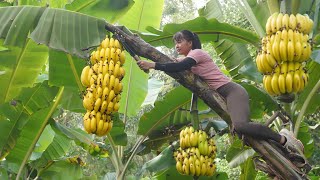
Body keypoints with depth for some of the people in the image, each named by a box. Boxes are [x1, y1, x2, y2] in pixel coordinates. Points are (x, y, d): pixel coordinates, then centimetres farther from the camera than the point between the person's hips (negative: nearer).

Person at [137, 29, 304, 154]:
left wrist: (153, 65, -24)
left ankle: (283, 139, -21)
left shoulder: (197, 53, -7)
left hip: (232, 91, -10)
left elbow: (179, 67, -23)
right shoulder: (187, 59, 21)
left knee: (240, 125, -33)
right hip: (223, 96, 10)